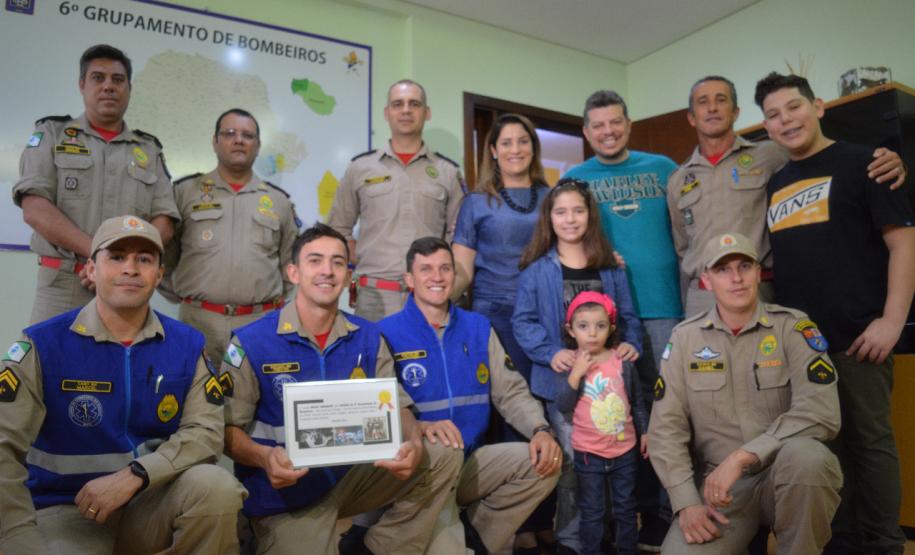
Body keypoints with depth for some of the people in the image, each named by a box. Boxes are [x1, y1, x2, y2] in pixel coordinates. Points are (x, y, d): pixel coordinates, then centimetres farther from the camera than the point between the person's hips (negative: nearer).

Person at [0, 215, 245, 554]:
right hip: (66, 510, -1)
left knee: (215, 486, -26)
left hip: (153, 503, 2)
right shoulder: (42, 344, -9)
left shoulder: (187, 344, -2)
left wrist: (134, 475, -23)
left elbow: (206, 431, -9)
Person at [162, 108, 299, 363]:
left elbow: (291, 266, 17)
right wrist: (180, 294, 8)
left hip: (262, 324, 1)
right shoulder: (185, 191, 7)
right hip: (199, 322, -1)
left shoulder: (279, 200, 12)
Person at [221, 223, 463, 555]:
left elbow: (396, 406, -1)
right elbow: (227, 426, -9)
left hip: (353, 475, 4)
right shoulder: (252, 342, -11)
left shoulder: (368, 338, 0)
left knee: (442, 458, -10)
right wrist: (265, 457, -30)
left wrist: (413, 445, -23)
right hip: (284, 495, -3)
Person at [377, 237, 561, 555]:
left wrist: (540, 429, -12)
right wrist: (421, 427, -33)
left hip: (471, 463, 5)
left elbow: (510, 392, 6)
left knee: (543, 462, -14)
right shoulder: (387, 333, -6)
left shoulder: (478, 327, 9)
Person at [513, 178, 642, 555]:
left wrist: (631, 344, -9)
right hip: (563, 381, -3)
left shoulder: (610, 267, 9)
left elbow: (627, 316, 11)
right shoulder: (536, 270, -1)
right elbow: (522, 321, -5)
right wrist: (550, 352, -20)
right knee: (572, 462, 3)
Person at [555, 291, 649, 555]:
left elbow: (637, 401, 7)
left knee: (626, 508, 19)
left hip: (625, 449, 2)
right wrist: (576, 374, -25)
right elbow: (563, 405, -16)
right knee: (591, 512, 13)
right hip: (588, 453, -2)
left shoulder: (623, 362, -6)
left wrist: (644, 432, 8)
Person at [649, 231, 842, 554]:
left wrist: (741, 457, -23)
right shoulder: (684, 337, 0)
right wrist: (687, 502, -12)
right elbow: (665, 429, -2)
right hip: (718, 484, 0)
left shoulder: (792, 327, -5)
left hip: (788, 476, 0)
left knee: (805, 455, -33)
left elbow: (820, 412, -18)